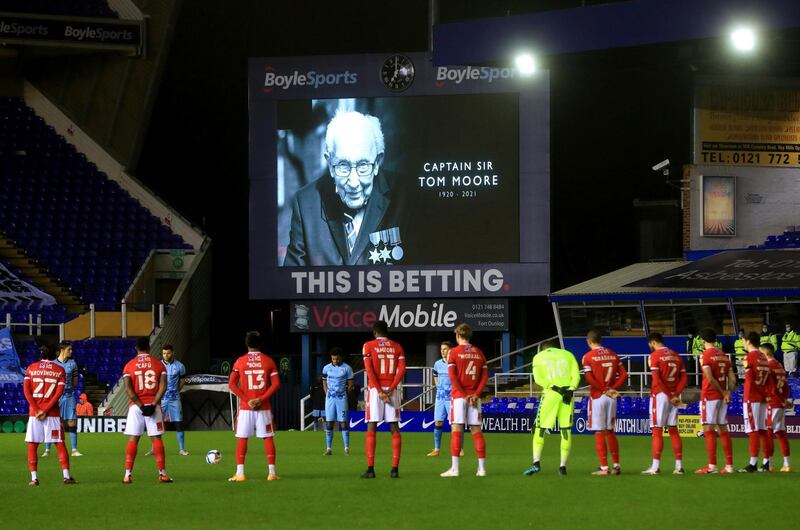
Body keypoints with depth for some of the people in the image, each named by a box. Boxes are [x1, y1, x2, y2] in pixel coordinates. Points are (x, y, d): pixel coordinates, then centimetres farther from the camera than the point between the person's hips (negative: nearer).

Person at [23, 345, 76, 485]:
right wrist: (46, 411, -9)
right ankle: (66, 476, -3)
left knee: (32, 445, 5)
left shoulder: (31, 368, 6)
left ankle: (34, 477, -2)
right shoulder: (59, 370, 3)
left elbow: (26, 390, -4)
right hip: (53, 413, -1)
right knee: (60, 444, 5)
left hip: (34, 412, 1)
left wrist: (37, 409, -9)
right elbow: (59, 393, -6)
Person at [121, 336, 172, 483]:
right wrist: (153, 404, -10)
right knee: (156, 438, 4)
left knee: (133, 439, 2)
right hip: (153, 405, 0)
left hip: (136, 406, 0)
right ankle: (162, 473, 1)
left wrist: (140, 405, -10)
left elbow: (128, 388, -8)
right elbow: (163, 387, -6)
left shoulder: (129, 365, 2)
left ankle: (128, 474, -3)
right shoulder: (158, 364, 5)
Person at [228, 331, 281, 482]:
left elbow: (232, 384, -6)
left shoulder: (240, 361, 0)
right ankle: (272, 472, 3)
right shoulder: (268, 361, 1)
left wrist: (246, 399, -8)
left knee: (242, 439, 4)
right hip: (264, 407, 0)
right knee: (268, 438, 6)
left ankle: (240, 473, -1)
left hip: (245, 407, 0)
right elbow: (276, 384, -5)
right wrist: (262, 399, -9)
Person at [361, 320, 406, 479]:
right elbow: (402, 370, -2)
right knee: (394, 428, 4)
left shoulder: (368, 346, 1)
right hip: (392, 390, 2)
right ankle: (395, 468, -1)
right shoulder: (397, 347, 9)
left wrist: (379, 391, -10)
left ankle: (370, 468, -7)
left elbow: (369, 370, -8)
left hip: (375, 389, -2)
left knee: (371, 429, 0)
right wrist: (390, 389, -8)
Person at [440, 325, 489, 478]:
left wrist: (463, 394, -10)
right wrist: (476, 394, -2)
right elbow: (485, 375, 4)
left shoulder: (454, 352, -3)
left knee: (456, 430, -5)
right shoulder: (479, 353, 10)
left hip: (458, 396, -4)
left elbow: (452, 375, -11)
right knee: (476, 430, 6)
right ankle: (481, 468, 4)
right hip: (474, 396, 4)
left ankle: (454, 468, -11)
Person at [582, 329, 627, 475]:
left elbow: (589, 378, -17)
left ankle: (604, 467, -4)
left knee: (599, 432, -1)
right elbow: (624, 374, 3)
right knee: (610, 431, 14)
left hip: (597, 396, -5)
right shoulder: (613, 354, 8)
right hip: (611, 398, 5)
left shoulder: (588, 356, -7)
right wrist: (612, 388, -3)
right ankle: (616, 465, 12)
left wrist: (605, 390, -11)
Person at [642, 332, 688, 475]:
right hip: (673, 396, 6)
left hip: (660, 395, -6)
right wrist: (675, 394, -2)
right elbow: (684, 378, 7)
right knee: (673, 430, 10)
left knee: (657, 431, -3)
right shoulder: (676, 356, 12)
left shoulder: (654, 356, -7)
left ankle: (656, 466, -7)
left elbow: (656, 380, -16)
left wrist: (670, 396, -13)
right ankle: (679, 466, 7)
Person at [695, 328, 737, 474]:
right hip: (722, 397, 7)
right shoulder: (724, 355, 12)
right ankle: (729, 466, 11)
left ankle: (712, 466, -12)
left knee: (709, 430, -6)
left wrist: (723, 392, -8)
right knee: (723, 429, 11)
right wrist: (728, 392, -2)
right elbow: (732, 379, 8)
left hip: (709, 395, -7)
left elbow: (710, 379, -18)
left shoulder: (706, 355, -9)